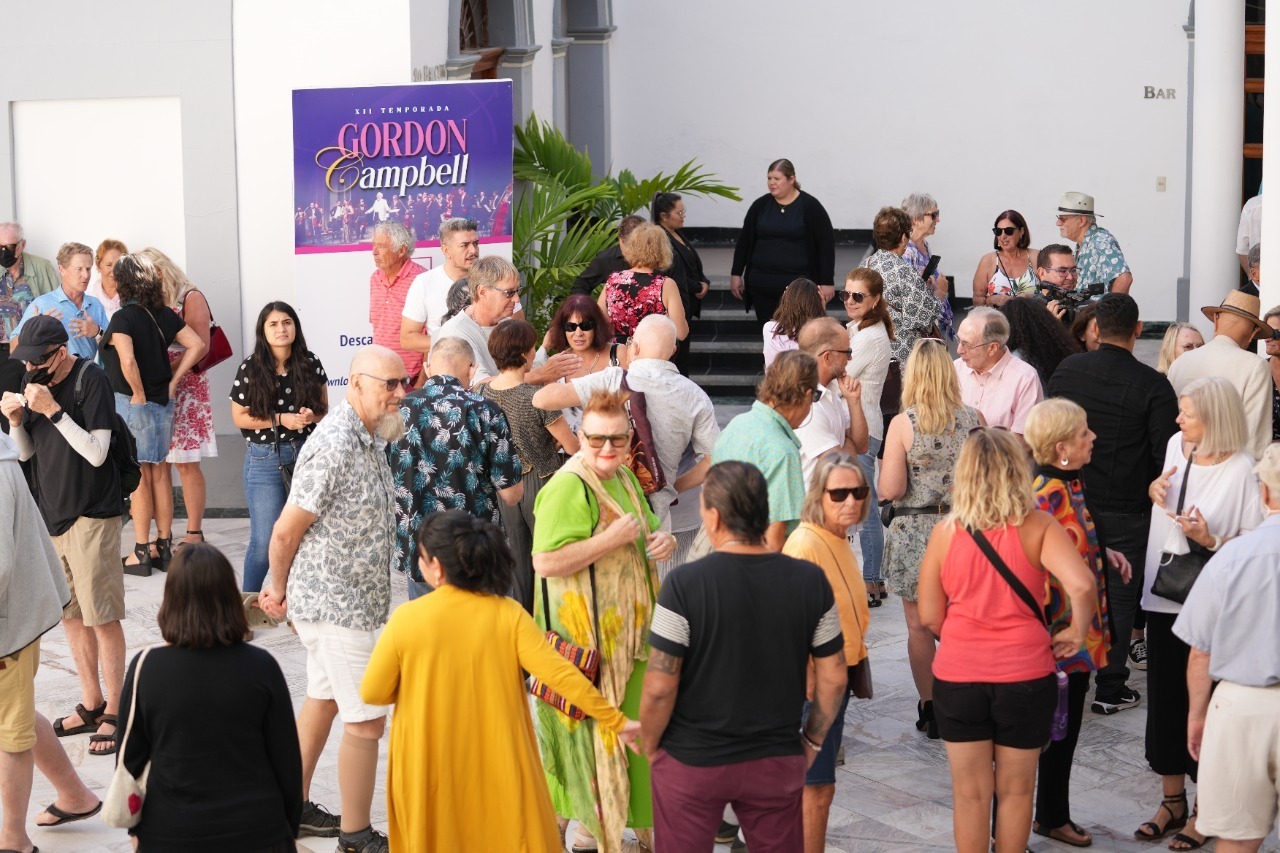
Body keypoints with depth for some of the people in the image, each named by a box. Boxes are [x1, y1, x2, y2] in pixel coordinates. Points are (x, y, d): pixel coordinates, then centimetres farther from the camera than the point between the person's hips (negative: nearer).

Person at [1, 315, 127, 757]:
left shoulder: (90, 379, -14)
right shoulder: (35, 380, 6)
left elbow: (96, 452, -19)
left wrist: (53, 410, -25)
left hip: (91, 513, -7)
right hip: (50, 511, 7)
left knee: (101, 616, -3)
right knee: (69, 613, 13)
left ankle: (115, 712, 5)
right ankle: (92, 704, 25)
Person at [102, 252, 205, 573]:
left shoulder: (123, 318, -16)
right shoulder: (165, 315, 4)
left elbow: (128, 360, -30)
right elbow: (197, 346, 4)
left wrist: (139, 394, -16)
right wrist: (172, 381, 5)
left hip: (132, 403, -6)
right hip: (163, 403, 6)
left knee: (139, 477, 0)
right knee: (160, 474, 13)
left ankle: (141, 553, 6)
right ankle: (163, 546, 20)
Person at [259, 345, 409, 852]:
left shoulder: (370, 436, 7)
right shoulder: (335, 447, -24)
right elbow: (287, 529, -20)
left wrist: (281, 588, 16)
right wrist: (279, 588, -3)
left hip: (350, 597, 10)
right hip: (337, 604, -10)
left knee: (323, 700, 20)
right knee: (367, 718, -3)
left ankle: (293, 808, 33)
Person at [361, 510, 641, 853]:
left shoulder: (406, 619, -12)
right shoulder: (508, 615, -9)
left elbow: (373, 693, -4)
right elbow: (559, 673, -13)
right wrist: (615, 720, -6)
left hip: (430, 772, -1)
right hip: (498, 768, 1)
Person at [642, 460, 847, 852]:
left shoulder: (685, 584, -17)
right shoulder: (811, 581, -8)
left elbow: (660, 687, -15)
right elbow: (833, 679, -1)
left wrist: (650, 746, 2)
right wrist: (812, 741, 14)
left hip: (692, 762, -2)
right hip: (778, 761, 3)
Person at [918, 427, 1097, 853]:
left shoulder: (945, 533, -5)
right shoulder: (1038, 527, -9)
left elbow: (929, 617, -2)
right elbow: (1081, 586, -24)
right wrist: (1076, 632, -6)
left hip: (958, 677, 1)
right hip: (1025, 675, -1)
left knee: (970, 792, 12)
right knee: (1015, 789, 15)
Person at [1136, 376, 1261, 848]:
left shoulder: (1242, 471, -17)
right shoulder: (1177, 445, 2)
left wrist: (1209, 541, -27)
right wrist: (1155, 489, 0)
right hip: (1163, 596, 6)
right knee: (1164, 701, 14)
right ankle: (1173, 800, 29)